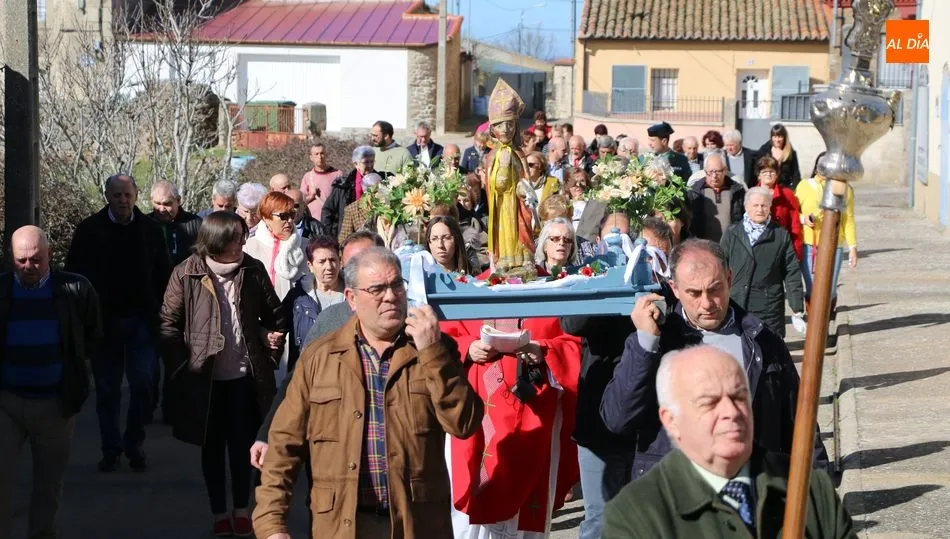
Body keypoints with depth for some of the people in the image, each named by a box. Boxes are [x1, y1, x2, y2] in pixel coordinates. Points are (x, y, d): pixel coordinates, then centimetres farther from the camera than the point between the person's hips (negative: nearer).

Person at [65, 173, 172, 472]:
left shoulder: (150, 229, 2)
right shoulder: (89, 230, -3)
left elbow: (163, 275, 6)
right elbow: (74, 274, 0)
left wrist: (160, 313, 0)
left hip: (141, 321, 0)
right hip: (103, 321, 0)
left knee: (143, 384, -5)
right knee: (107, 389, 6)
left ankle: (134, 444, 12)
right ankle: (111, 449, 17)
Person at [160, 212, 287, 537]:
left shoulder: (252, 270, -4)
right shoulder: (187, 275, -10)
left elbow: (273, 314, 7)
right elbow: (169, 325, -6)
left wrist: (273, 336, -12)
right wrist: (181, 368, -12)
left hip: (245, 376, 1)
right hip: (205, 378, -1)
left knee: (243, 445, 9)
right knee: (212, 446, 12)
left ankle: (241, 510, 24)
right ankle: (218, 513, 24)